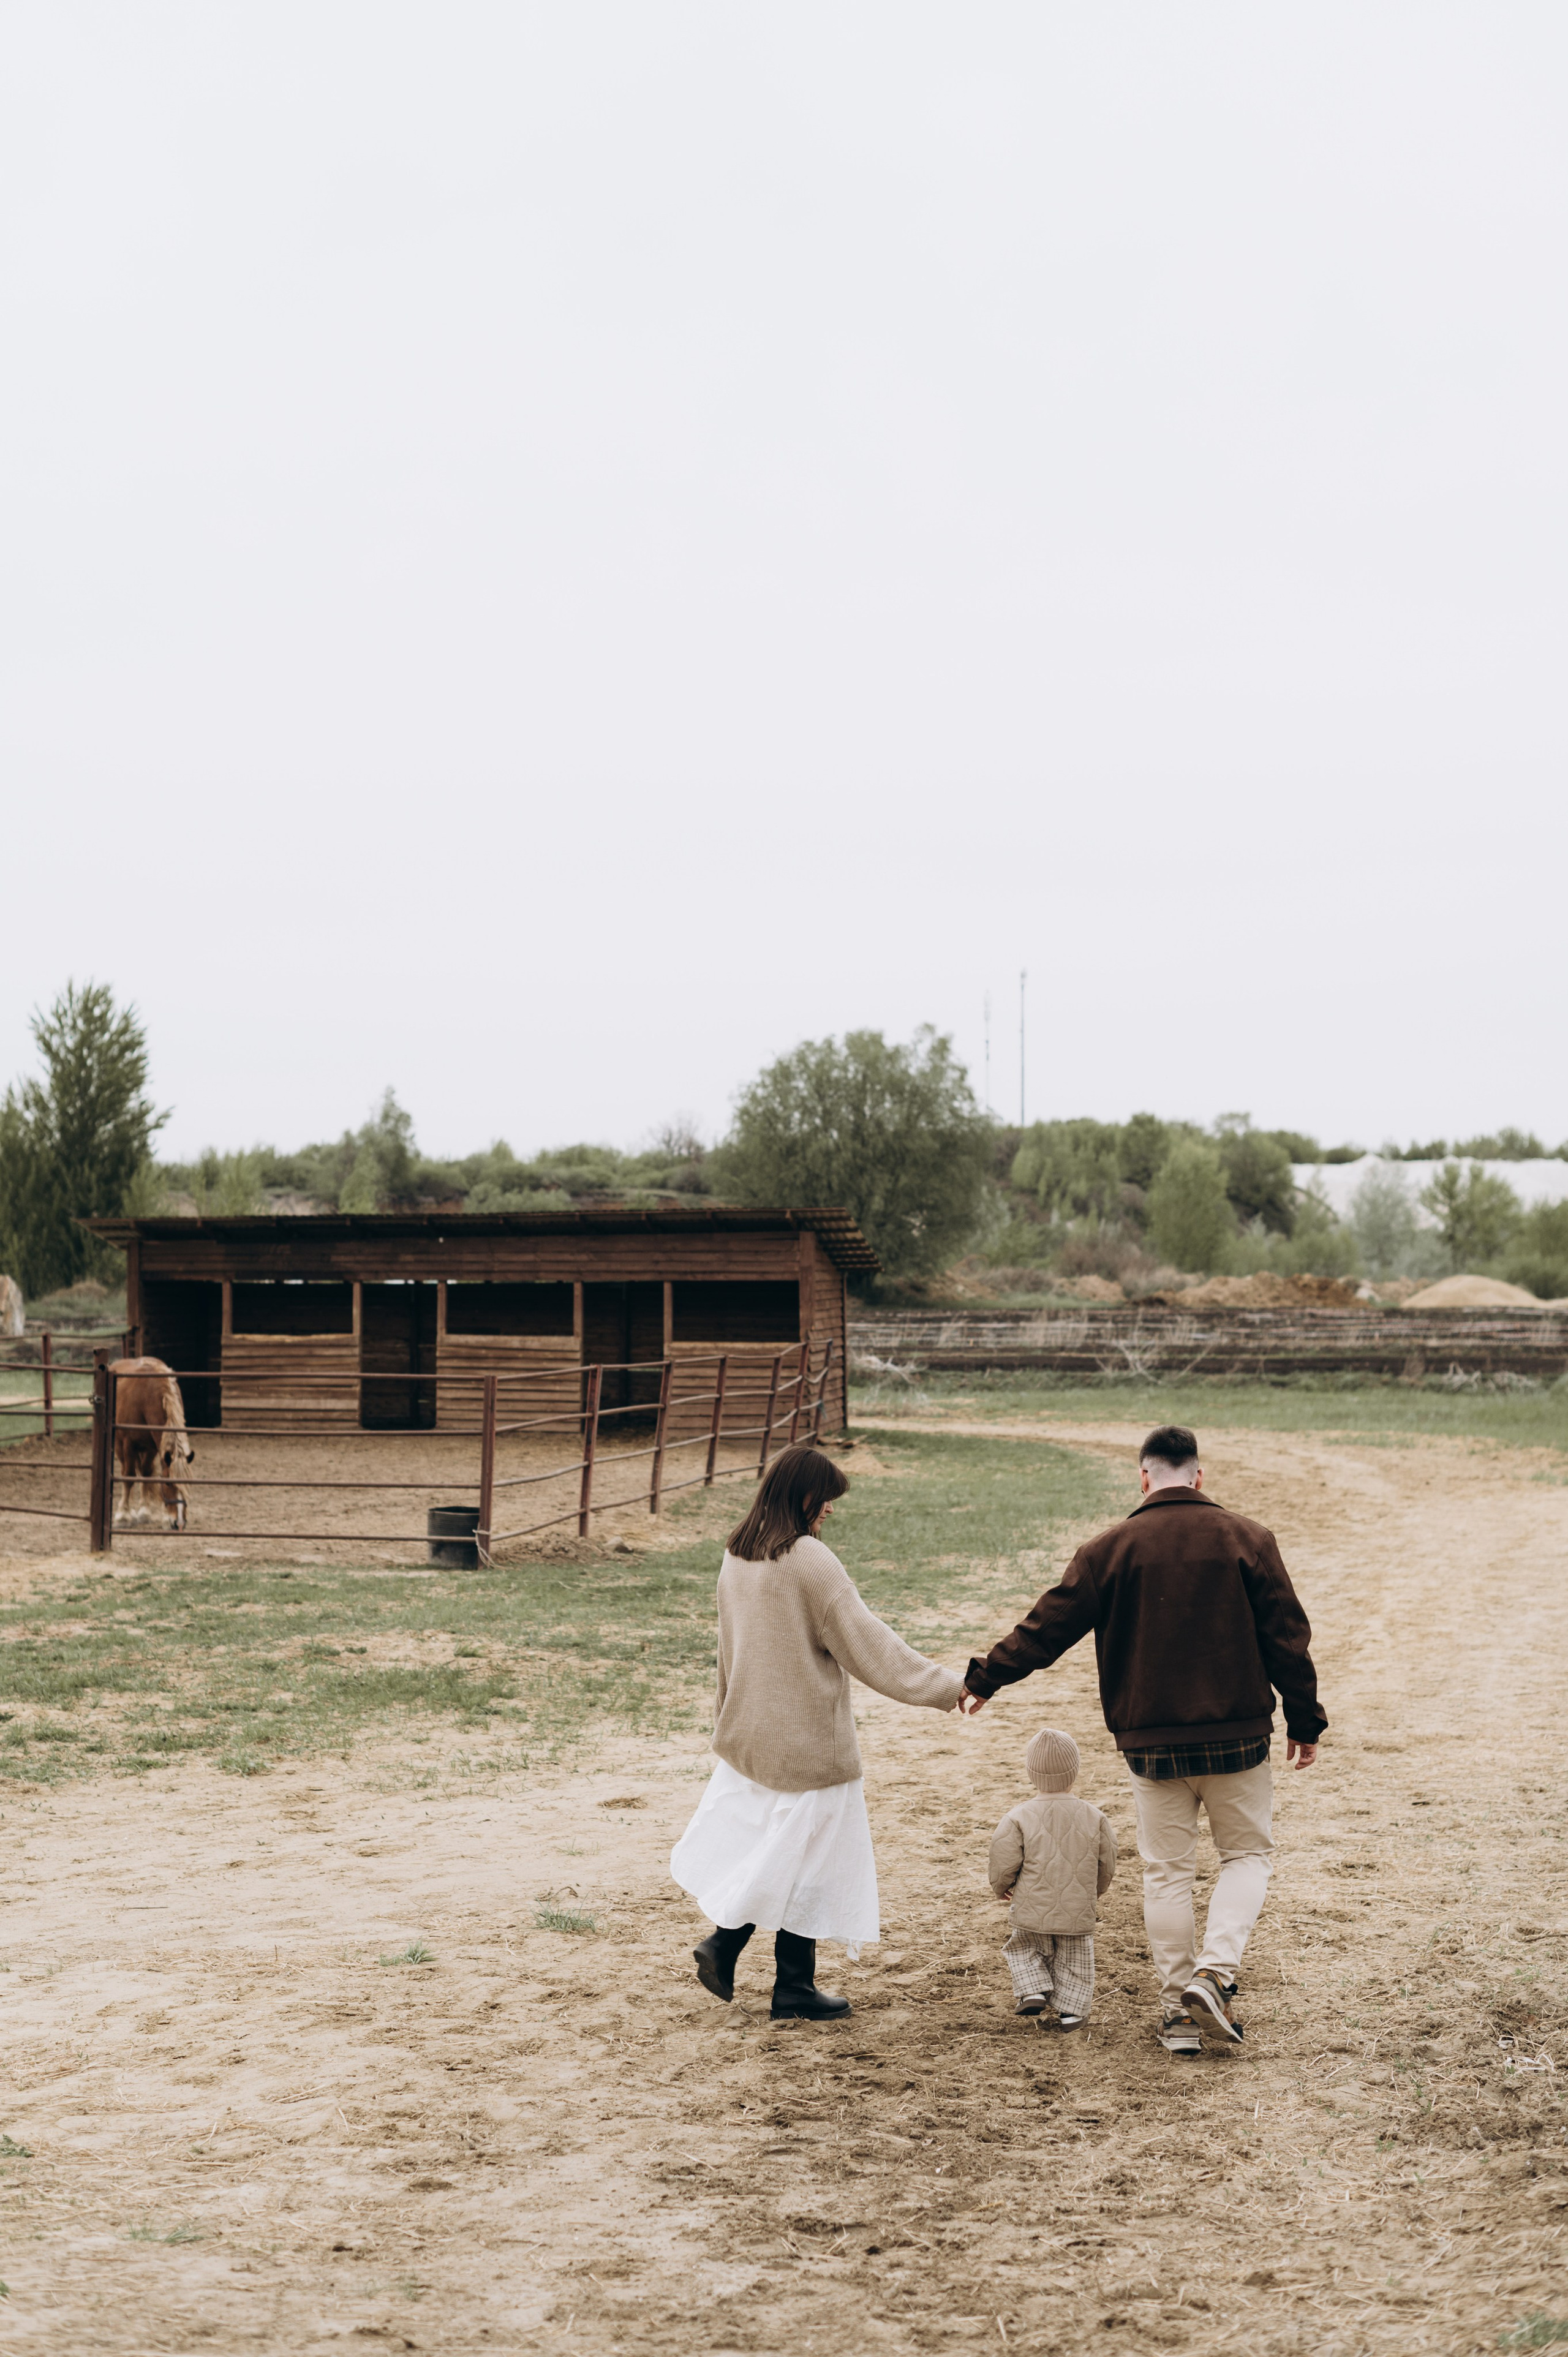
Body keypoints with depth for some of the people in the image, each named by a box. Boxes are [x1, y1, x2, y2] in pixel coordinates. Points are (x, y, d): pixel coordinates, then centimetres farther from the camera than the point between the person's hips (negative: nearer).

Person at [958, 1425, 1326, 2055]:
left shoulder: (1111, 1549, -2)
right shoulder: (1247, 1540, -2)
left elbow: (1049, 1625, 2)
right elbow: (1286, 1637, -1)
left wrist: (984, 1680, 13)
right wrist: (1305, 1721, 9)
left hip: (1151, 1740, 0)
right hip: (1237, 1735, 0)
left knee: (1166, 1871, 11)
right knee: (1247, 1852, 15)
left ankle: (1178, 2008, 12)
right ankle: (1216, 1970, -5)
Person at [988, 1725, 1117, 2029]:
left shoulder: (1019, 1818, -14)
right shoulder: (1094, 1818, -5)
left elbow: (1003, 1866, -10)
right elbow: (1107, 1864, 5)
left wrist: (1001, 1887, 13)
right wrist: (1096, 1891, 25)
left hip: (1032, 1915, -1)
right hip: (1079, 1914, 1)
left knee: (1023, 1949, 24)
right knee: (1075, 1962, 19)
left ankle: (1034, 1989, 7)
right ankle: (1071, 2011, 13)